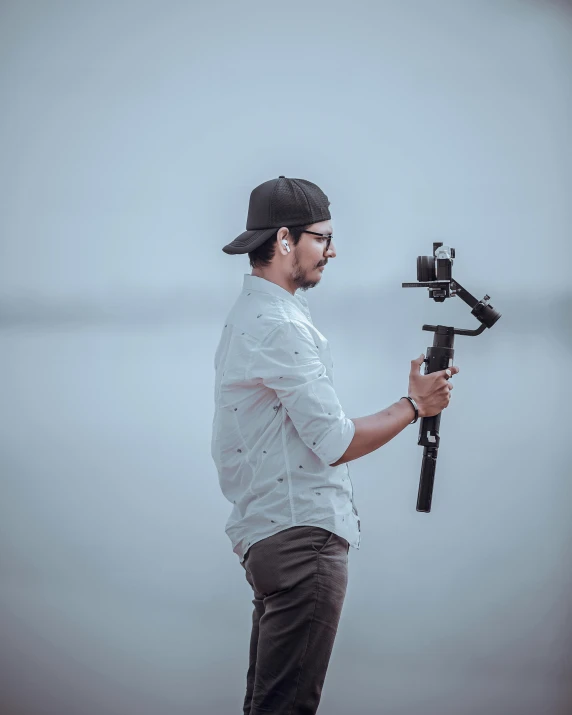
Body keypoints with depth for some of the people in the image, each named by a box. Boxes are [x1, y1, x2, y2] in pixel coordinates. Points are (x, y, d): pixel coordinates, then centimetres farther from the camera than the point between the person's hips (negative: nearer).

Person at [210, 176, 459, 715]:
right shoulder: (279, 327, -17)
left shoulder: (249, 314, 16)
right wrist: (414, 405, -4)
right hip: (301, 535, -11)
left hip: (266, 533, 11)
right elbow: (337, 442, -17)